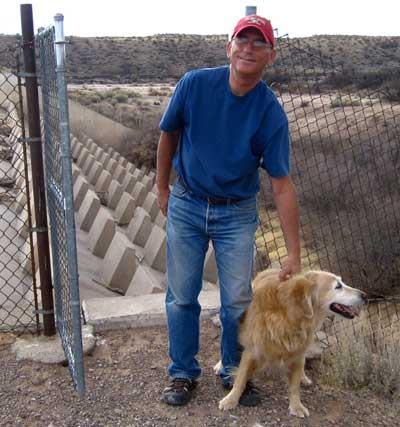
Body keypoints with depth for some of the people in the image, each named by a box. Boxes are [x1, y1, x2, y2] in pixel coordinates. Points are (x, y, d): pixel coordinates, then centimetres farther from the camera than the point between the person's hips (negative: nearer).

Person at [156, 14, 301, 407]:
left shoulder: (271, 114, -15)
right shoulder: (194, 85, -14)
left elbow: (282, 186, -14)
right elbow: (168, 135, 3)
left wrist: (293, 254, -15)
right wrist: (162, 189, 11)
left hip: (237, 214, 0)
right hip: (186, 206, 1)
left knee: (238, 300, 5)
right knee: (181, 297, 8)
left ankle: (234, 372, 29)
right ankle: (183, 373, 27)